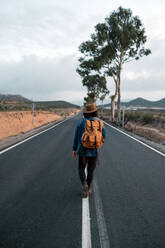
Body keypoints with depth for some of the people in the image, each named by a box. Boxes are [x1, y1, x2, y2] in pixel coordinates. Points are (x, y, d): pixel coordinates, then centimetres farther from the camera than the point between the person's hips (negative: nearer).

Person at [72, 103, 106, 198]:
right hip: (94, 151, 1)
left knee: (81, 169, 18)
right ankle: (88, 189, 25)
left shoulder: (81, 122, -7)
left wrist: (74, 149, 8)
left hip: (82, 151, 0)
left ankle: (84, 185, -6)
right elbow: (103, 136, -3)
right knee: (90, 171, 17)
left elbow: (76, 136, -2)